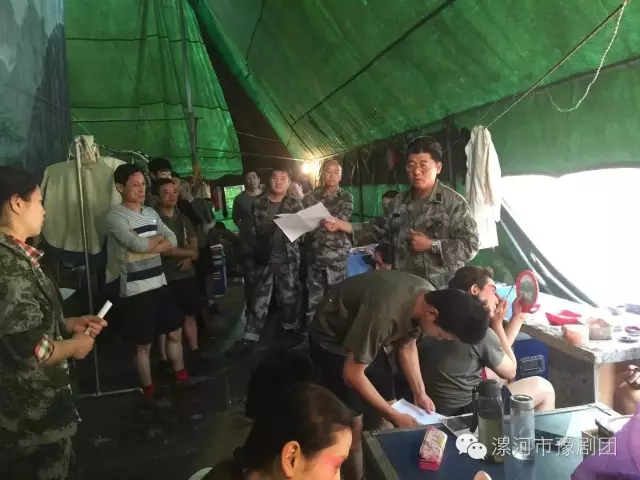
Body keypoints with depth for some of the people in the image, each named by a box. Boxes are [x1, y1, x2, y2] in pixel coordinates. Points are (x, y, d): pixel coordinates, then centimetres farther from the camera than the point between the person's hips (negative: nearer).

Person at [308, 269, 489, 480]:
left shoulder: (432, 298, -15)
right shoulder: (385, 314, -39)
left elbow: (407, 344, 4)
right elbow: (352, 374, -27)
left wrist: (420, 393, -2)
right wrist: (394, 416, -18)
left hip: (367, 334, 7)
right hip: (332, 340, -7)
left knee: (384, 417, 9)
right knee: (353, 425, -5)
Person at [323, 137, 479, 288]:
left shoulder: (453, 202, -9)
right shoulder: (398, 202, 8)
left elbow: (471, 245, -11)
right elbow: (379, 229, 18)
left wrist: (431, 245, -18)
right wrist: (343, 225, 8)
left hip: (441, 288, -4)